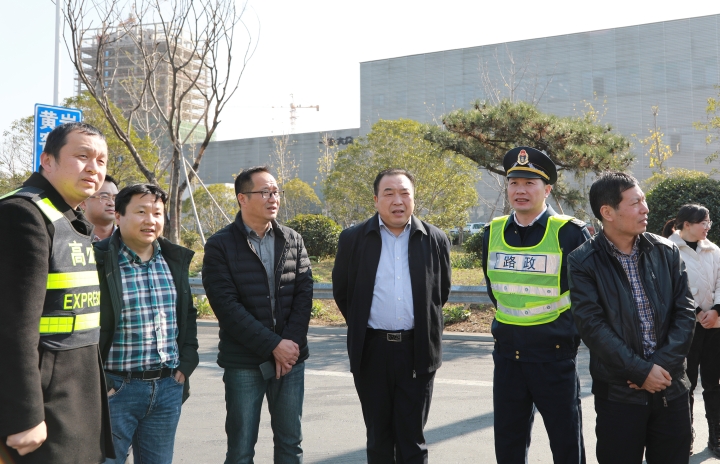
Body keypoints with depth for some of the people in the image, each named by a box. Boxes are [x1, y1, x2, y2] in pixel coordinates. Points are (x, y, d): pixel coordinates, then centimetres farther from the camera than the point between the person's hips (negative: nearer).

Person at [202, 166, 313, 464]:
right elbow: (226, 305, -13)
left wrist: (290, 343, -11)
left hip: (291, 356, 3)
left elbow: (304, 294, 2)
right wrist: (273, 345, -15)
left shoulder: (293, 241, 8)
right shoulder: (220, 246, -5)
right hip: (243, 361, -3)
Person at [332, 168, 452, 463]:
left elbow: (442, 292, 13)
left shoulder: (435, 239, 1)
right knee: (379, 438, 12)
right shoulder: (353, 239, 0)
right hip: (371, 351, 0)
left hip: (417, 351, 0)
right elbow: (341, 291, 10)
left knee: (412, 439, 7)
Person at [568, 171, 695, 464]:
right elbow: (592, 325, -13)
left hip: (671, 388, 3)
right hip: (618, 393, -3)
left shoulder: (666, 252, 4)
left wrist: (663, 365, -11)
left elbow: (685, 311, 1)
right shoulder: (583, 262, -7)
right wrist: (641, 371, -15)